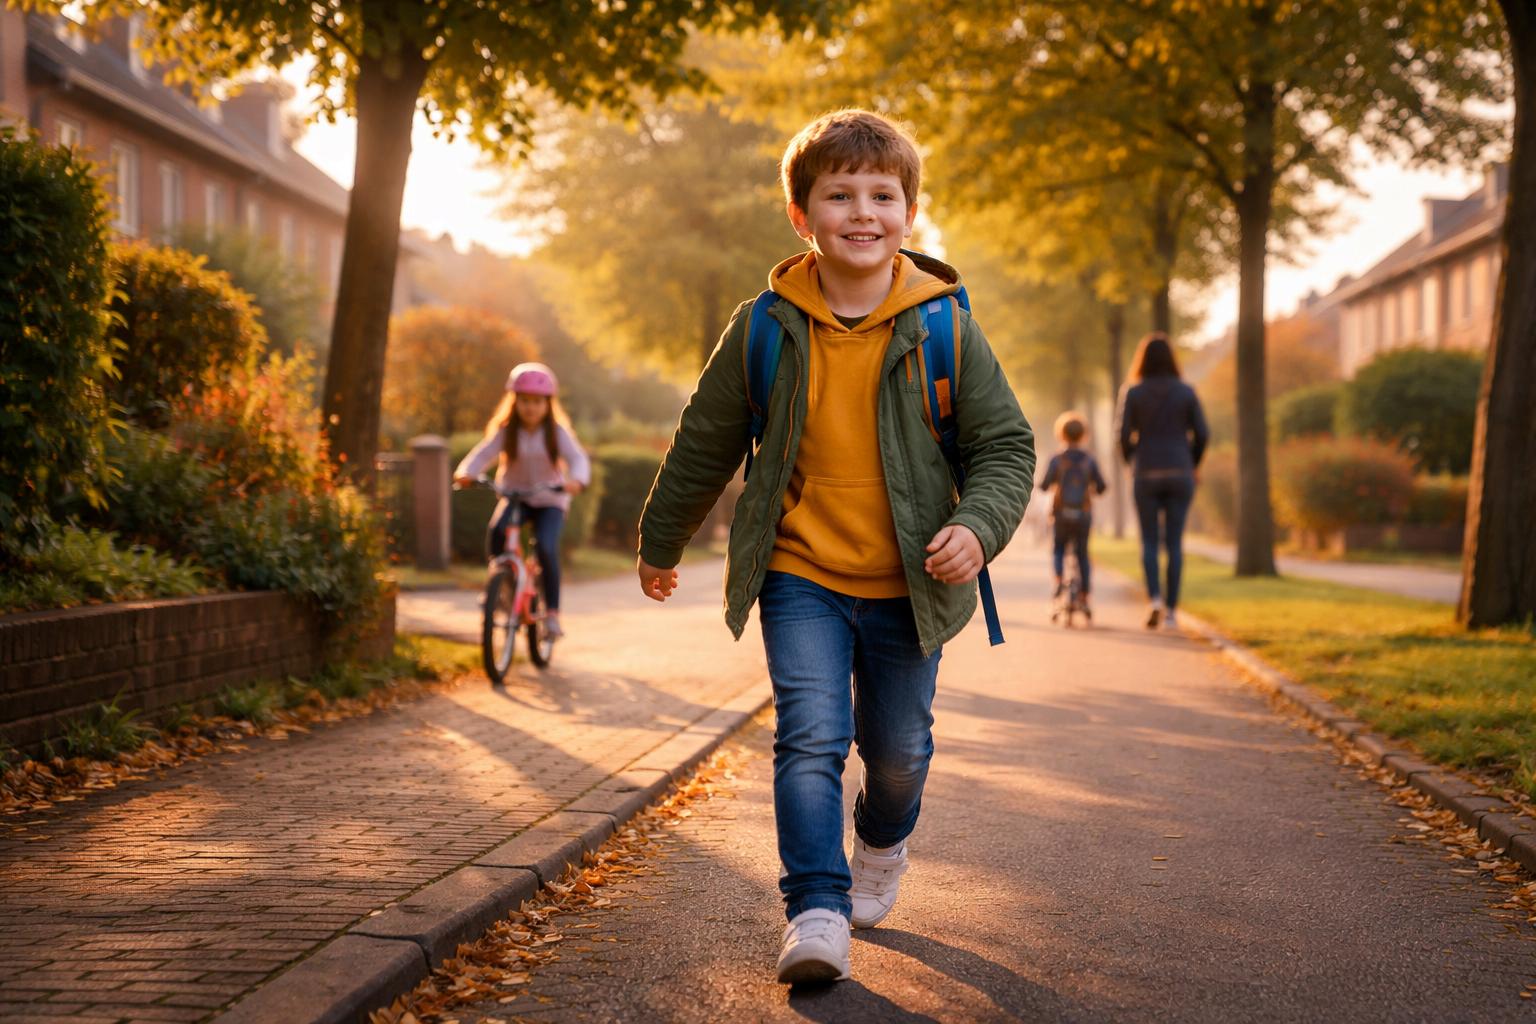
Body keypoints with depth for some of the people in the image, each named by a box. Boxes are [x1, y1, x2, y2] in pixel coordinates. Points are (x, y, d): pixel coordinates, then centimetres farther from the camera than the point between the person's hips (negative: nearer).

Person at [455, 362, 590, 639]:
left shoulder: (557, 432, -10)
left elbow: (578, 458, -23)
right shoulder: (505, 431, -6)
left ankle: (552, 612, -12)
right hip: (514, 496, 2)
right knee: (496, 530, -30)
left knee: (546, 546, -25)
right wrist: (465, 473, -40)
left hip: (549, 501, -2)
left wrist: (576, 480, -46)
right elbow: (483, 453, -18)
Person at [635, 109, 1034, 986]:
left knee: (898, 746, 14)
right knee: (811, 736, -15)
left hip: (908, 585, 1)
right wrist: (661, 543, 18)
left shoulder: (945, 328, -6)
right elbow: (706, 443, 8)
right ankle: (818, 913, -10)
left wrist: (978, 526, -21)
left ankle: (883, 847, 45)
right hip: (801, 576, -1)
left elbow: (1007, 443, -1)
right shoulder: (765, 329, -5)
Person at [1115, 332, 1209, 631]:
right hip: (1178, 475, 1)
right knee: (1174, 543, 7)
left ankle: (1154, 598, -12)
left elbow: (1124, 436, -5)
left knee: (1149, 542, 9)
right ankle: (1171, 609, 3)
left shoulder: (1132, 393, -3)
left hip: (1146, 476, -1)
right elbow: (1201, 434, -1)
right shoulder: (1186, 391, 1)